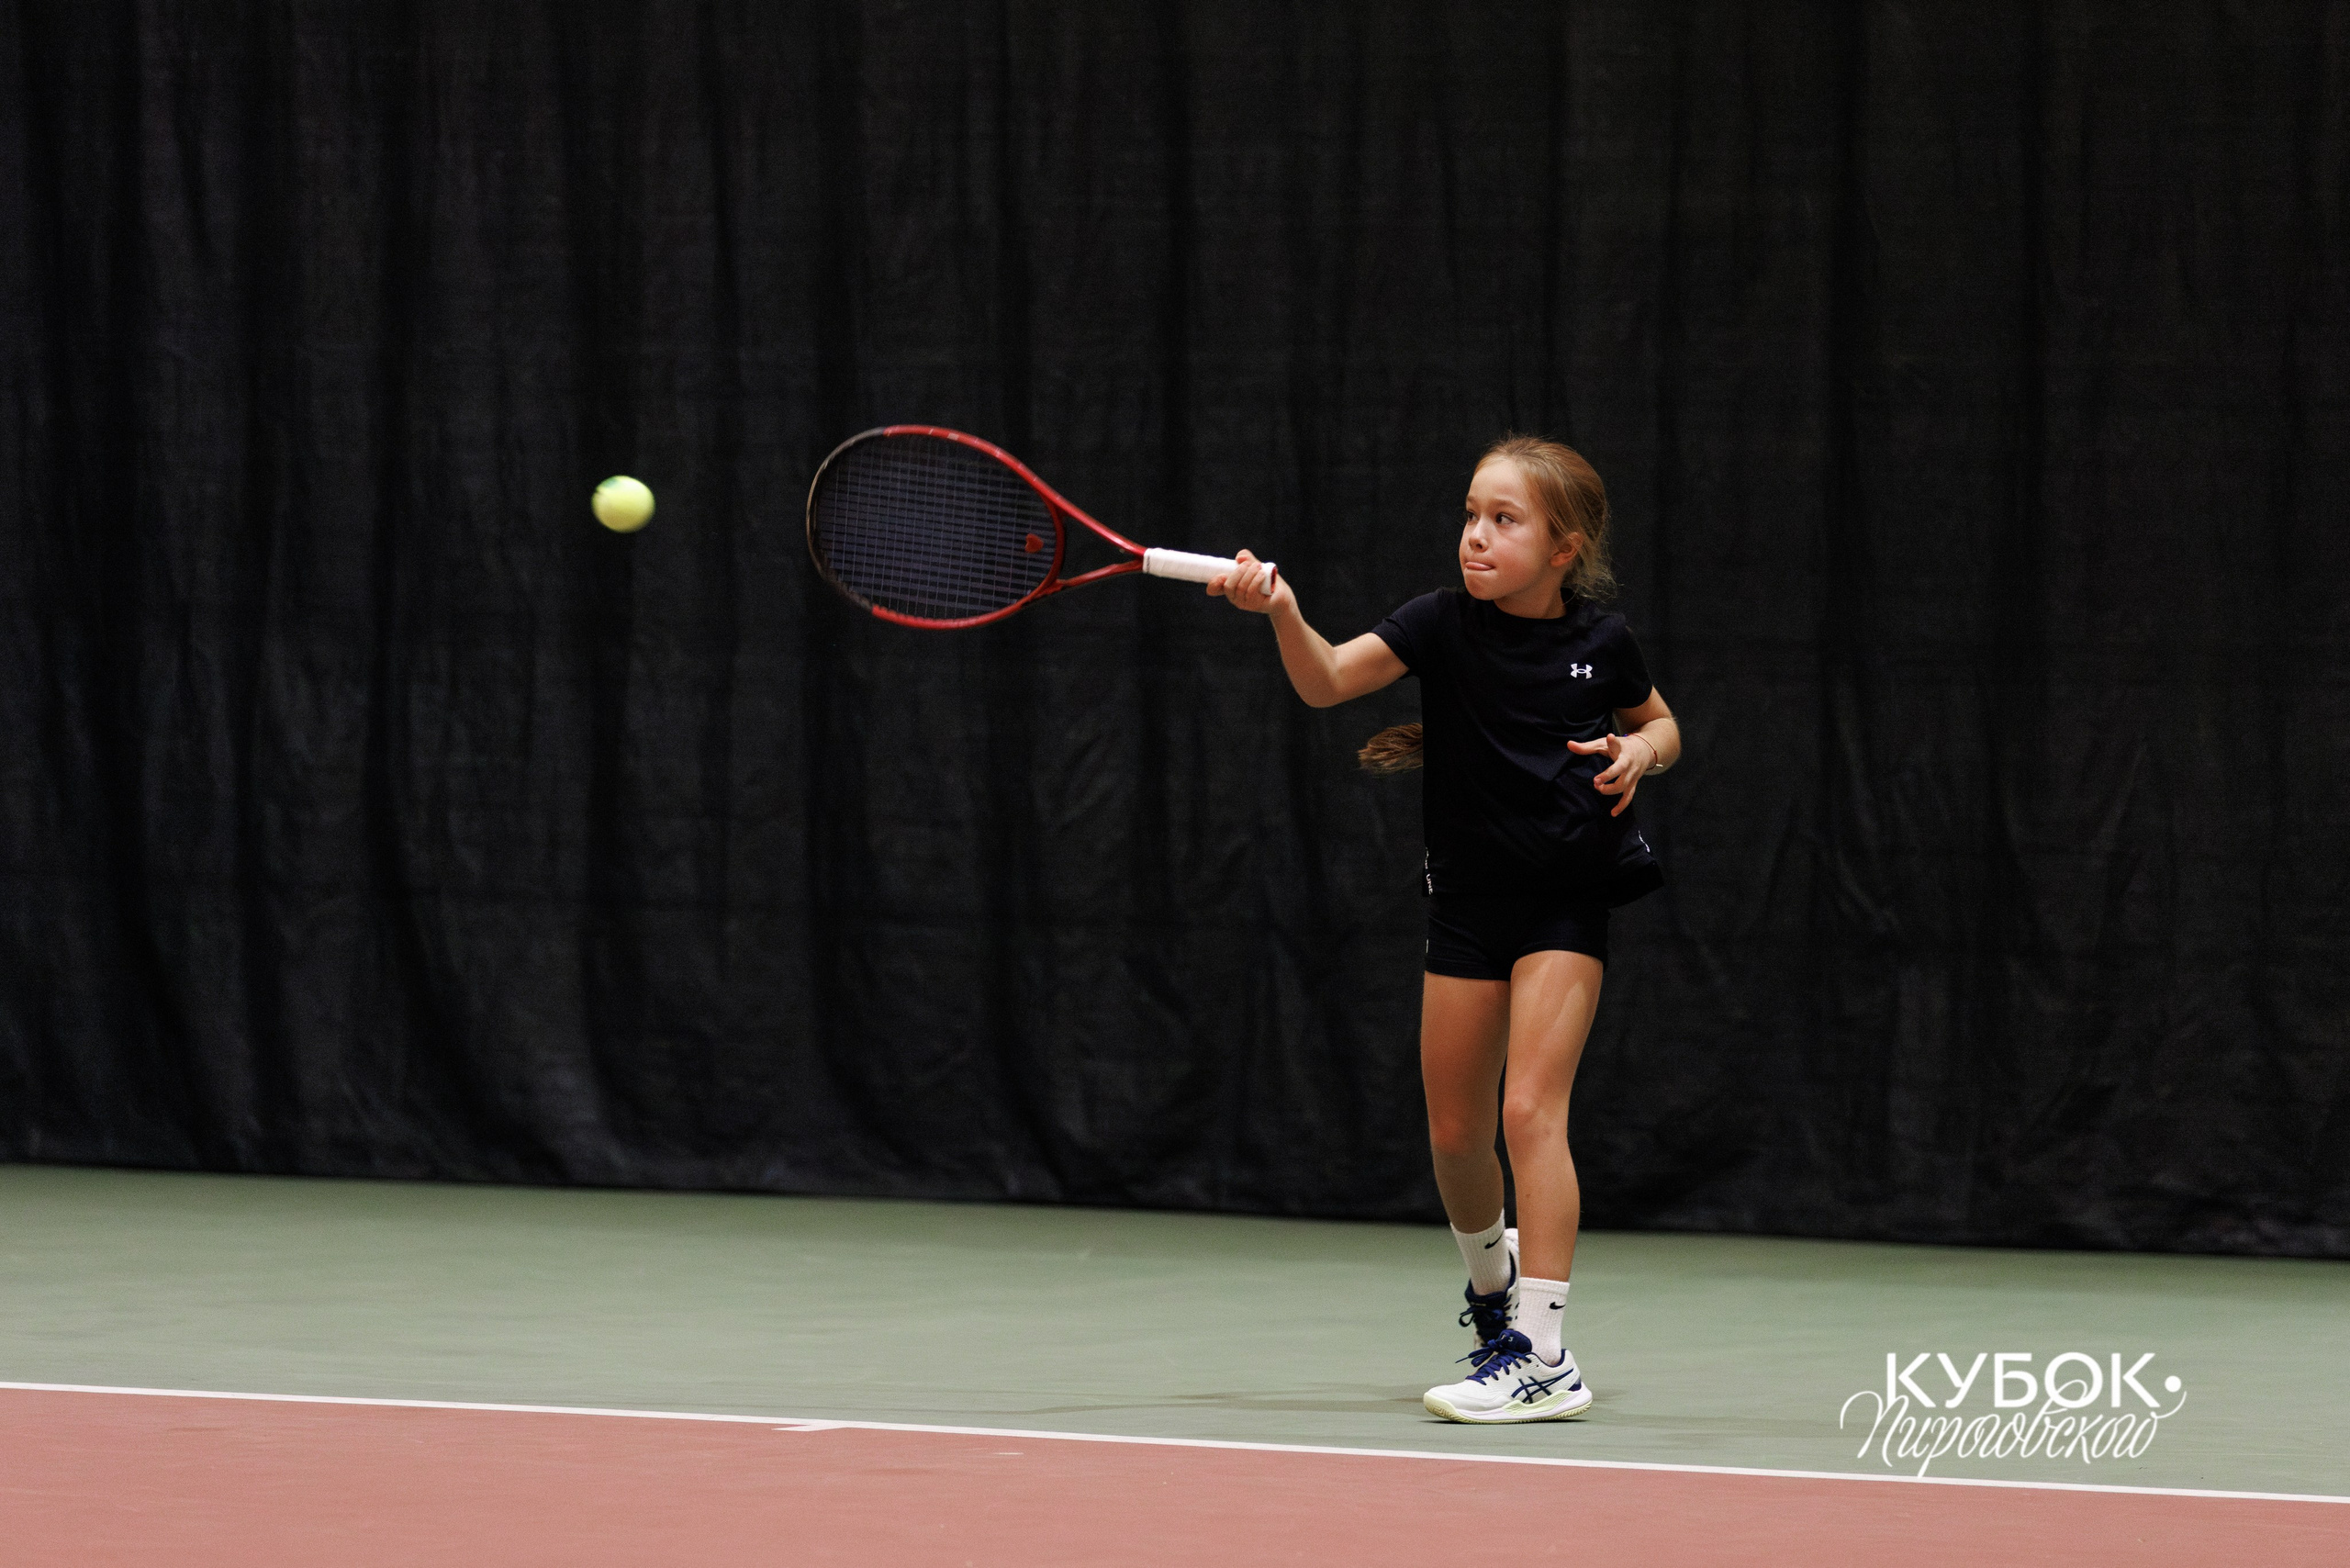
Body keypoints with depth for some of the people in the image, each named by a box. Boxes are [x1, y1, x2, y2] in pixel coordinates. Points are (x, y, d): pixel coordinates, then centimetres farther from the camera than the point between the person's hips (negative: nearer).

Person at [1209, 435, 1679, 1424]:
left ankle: (1542, 1356, -15)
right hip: (1468, 897, 2)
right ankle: (1492, 1277, 41)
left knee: (1531, 1109, -15)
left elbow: (1660, 722, 17)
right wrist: (1281, 612, -40)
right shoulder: (1443, 625, -6)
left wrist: (1640, 750, -6)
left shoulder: (1601, 644, -4)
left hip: (1568, 898, -2)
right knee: (1455, 1132, 9)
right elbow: (1326, 681, -21)